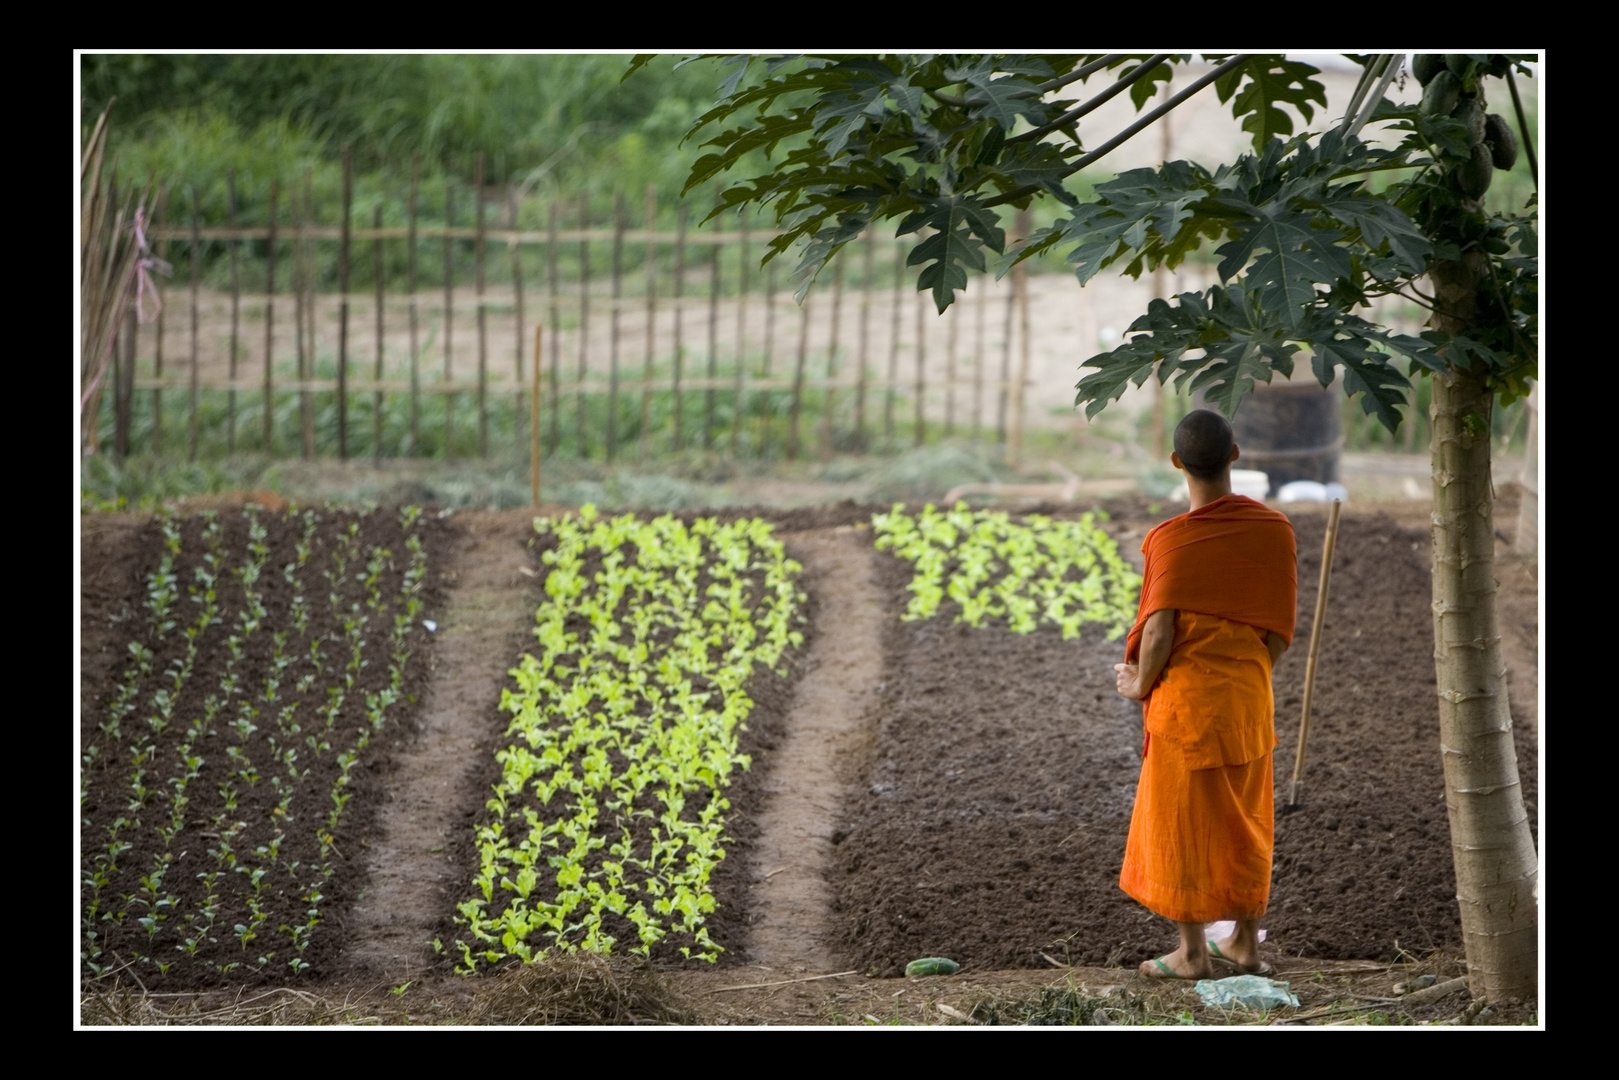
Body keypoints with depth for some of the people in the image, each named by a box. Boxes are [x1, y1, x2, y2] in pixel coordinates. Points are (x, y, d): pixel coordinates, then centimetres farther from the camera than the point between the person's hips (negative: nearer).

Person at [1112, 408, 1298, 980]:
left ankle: (1193, 952, 16)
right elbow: (1280, 633, -2)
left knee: (1182, 824, 9)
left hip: (1185, 699, -4)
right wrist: (1245, 675, 14)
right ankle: (1246, 943, 27)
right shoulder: (1275, 531, -5)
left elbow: (1159, 634, -20)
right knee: (1243, 821, 18)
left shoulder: (1170, 540, -16)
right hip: (1248, 699, 4)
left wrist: (1139, 686, -1)